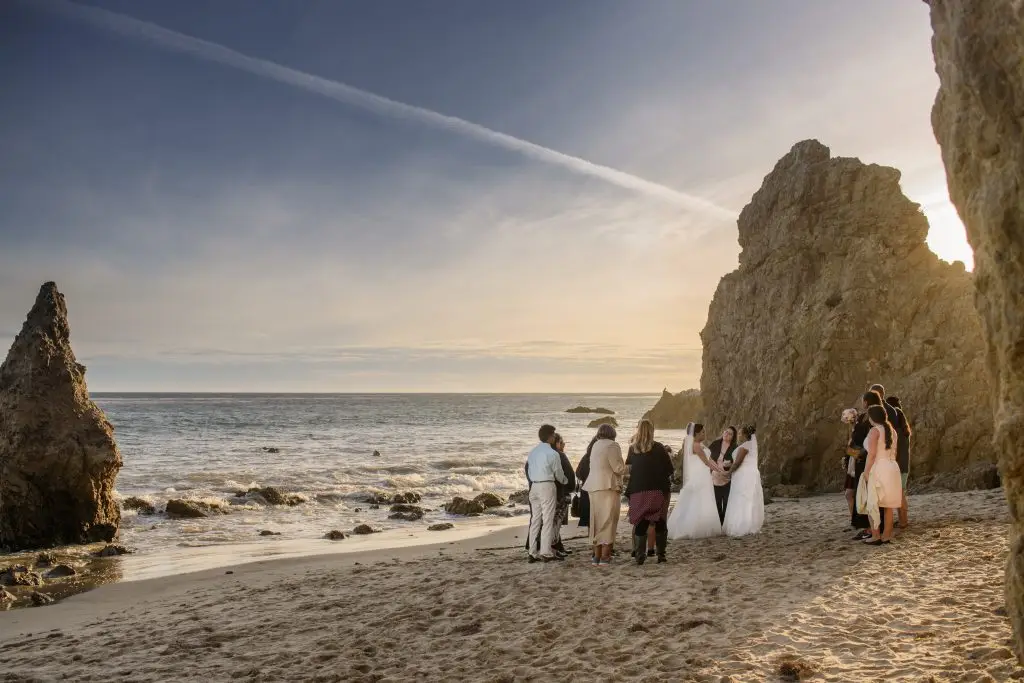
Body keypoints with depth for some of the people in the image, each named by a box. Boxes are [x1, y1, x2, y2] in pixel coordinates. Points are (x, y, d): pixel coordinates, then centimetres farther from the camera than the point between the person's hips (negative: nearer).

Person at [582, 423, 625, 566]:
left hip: (594, 487, 7)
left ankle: (597, 555, 12)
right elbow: (618, 468, -14)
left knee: (597, 521, 11)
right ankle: (605, 557, -6)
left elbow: (595, 467, 12)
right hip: (608, 486, -7)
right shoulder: (612, 445, -8)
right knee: (608, 521, -4)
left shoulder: (596, 446, 16)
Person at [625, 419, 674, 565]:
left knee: (640, 524, 5)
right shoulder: (659, 448, -4)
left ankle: (640, 555, -2)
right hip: (658, 491, -1)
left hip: (638, 491, 1)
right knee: (660, 523, 8)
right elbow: (669, 470, -2)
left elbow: (628, 468, 12)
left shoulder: (633, 449, 2)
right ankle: (661, 554, 7)